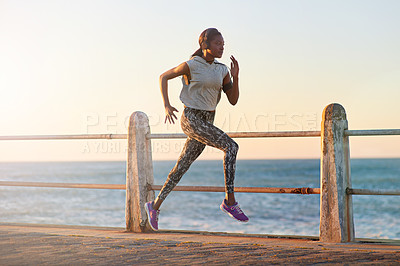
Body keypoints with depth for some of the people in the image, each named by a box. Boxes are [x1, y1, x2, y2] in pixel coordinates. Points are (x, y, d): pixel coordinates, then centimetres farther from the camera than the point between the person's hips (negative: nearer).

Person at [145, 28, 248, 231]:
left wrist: (235, 77, -7)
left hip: (207, 122, 7)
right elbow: (164, 77, 4)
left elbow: (233, 100, 7)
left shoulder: (222, 70, 8)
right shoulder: (191, 65, -8)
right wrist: (166, 105, -4)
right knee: (231, 147, -20)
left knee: (182, 167, 10)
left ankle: (155, 206, 22)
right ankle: (230, 201, -17)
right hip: (191, 119, -7)